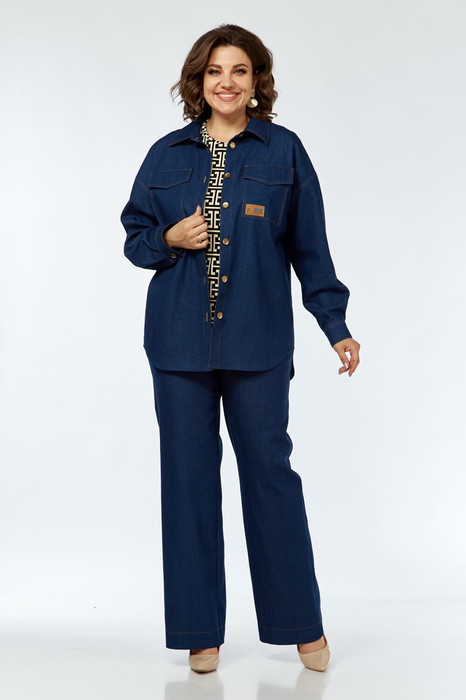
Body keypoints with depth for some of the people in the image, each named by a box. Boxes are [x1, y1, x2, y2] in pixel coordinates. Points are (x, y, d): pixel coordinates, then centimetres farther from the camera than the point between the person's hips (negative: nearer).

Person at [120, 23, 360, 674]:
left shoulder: (285, 152, 6)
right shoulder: (166, 155, 10)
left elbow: (310, 247, 7)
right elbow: (135, 236, 15)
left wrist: (336, 325, 3)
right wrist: (170, 239, -6)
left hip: (258, 339, -2)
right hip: (179, 339, 2)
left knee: (269, 468, 1)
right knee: (189, 475, 4)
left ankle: (302, 623, 16)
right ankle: (201, 631, 15)